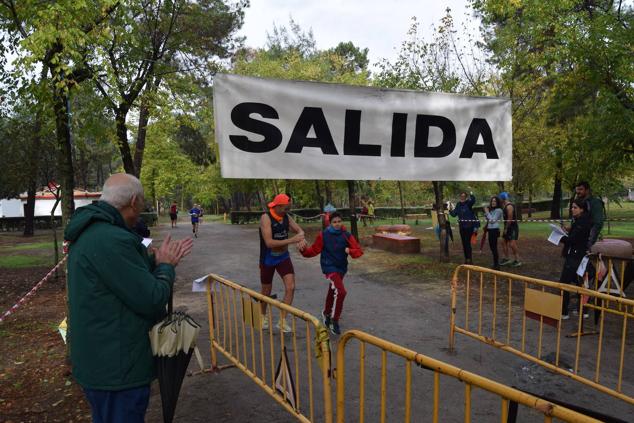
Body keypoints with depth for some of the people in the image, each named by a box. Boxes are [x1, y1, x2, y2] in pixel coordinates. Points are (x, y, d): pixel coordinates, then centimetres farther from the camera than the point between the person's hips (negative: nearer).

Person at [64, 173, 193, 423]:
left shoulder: (90, 232, 6)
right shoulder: (111, 240, -28)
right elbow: (152, 299, -24)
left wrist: (159, 260, 10)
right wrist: (166, 266, -8)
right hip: (116, 368, -10)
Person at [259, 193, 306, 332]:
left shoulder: (286, 217, -5)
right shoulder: (266, 218, -23)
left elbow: (300, 231, 2)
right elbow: (269, 243, -31)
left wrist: (301, 238, -23)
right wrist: (291, 240, -35)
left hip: (284, 257, 4)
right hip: (268, 259, -4)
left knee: (290, 287, -10)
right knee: (266, 292, 13)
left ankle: (282, 321, 4)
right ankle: (263, 316, 42)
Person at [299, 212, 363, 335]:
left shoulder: (346, 236, -5)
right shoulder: (323, 235, -9)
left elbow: (359, 251, -7)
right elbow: (314, 250, -4)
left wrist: (350, 251, -27)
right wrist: (304, 250, -22)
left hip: (341, 267, 5)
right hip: (330, 267, -4)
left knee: (333, 291, 23)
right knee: (341, 292, -21)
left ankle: (327, 313, 50)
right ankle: (334, 321, -7)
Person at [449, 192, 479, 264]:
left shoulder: (468, 203, -9)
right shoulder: (458, 205, 7)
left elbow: (473, 201, -32)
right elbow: (454, 214, 7)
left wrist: (471, 195, -49)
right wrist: (450, 210, -11)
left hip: (469, 226, -6)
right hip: (461, 226, 6)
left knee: (467, 242, -11)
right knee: (464, 243, 11)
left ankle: (469, 259, -6)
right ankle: (466, 259, 20)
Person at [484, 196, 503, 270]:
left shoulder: (498, 210, -10)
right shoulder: (491, 210, 18)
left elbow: (492, 220, -16)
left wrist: (487, 212, -11)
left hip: (494, 230, -9)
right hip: (490, 230, 9)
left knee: (494, 247, -9)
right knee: (492, 247, 13)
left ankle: (496, 265, -4)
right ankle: (496, 264, 21)